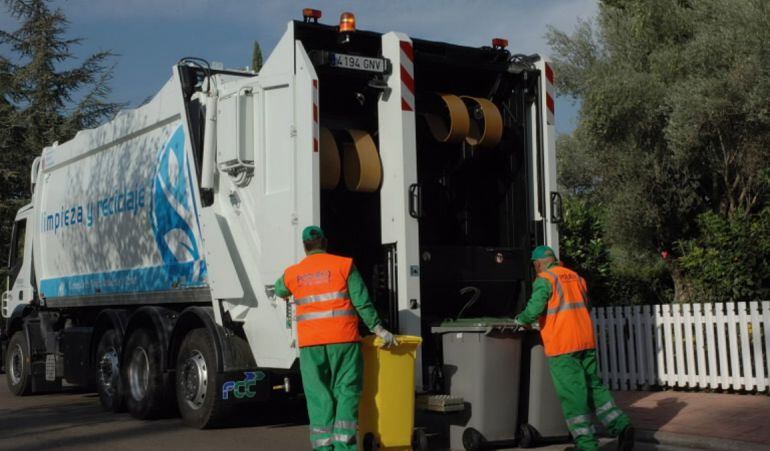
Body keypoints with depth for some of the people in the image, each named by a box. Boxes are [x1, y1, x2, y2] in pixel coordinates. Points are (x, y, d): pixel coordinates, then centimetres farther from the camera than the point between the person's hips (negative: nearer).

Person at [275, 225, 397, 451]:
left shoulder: (293, 273, 11)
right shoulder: (344, 265, 2)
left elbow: (280, 291, 33)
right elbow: (362, 302, -2)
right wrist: (379, 329, 5)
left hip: (310, 344, 2)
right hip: (343, 340, -2)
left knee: (318, 397, 7)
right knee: (347, 392, 3)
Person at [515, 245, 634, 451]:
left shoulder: (544, 280, -6)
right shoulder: (575, 277, 16)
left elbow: (534, 310, -17)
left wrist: (520, 319, 2)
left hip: (562, 346, -6)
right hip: (586, 341, 7)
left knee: (572, 395, -2)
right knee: (595, 386, 15)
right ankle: (621, 425, 3)